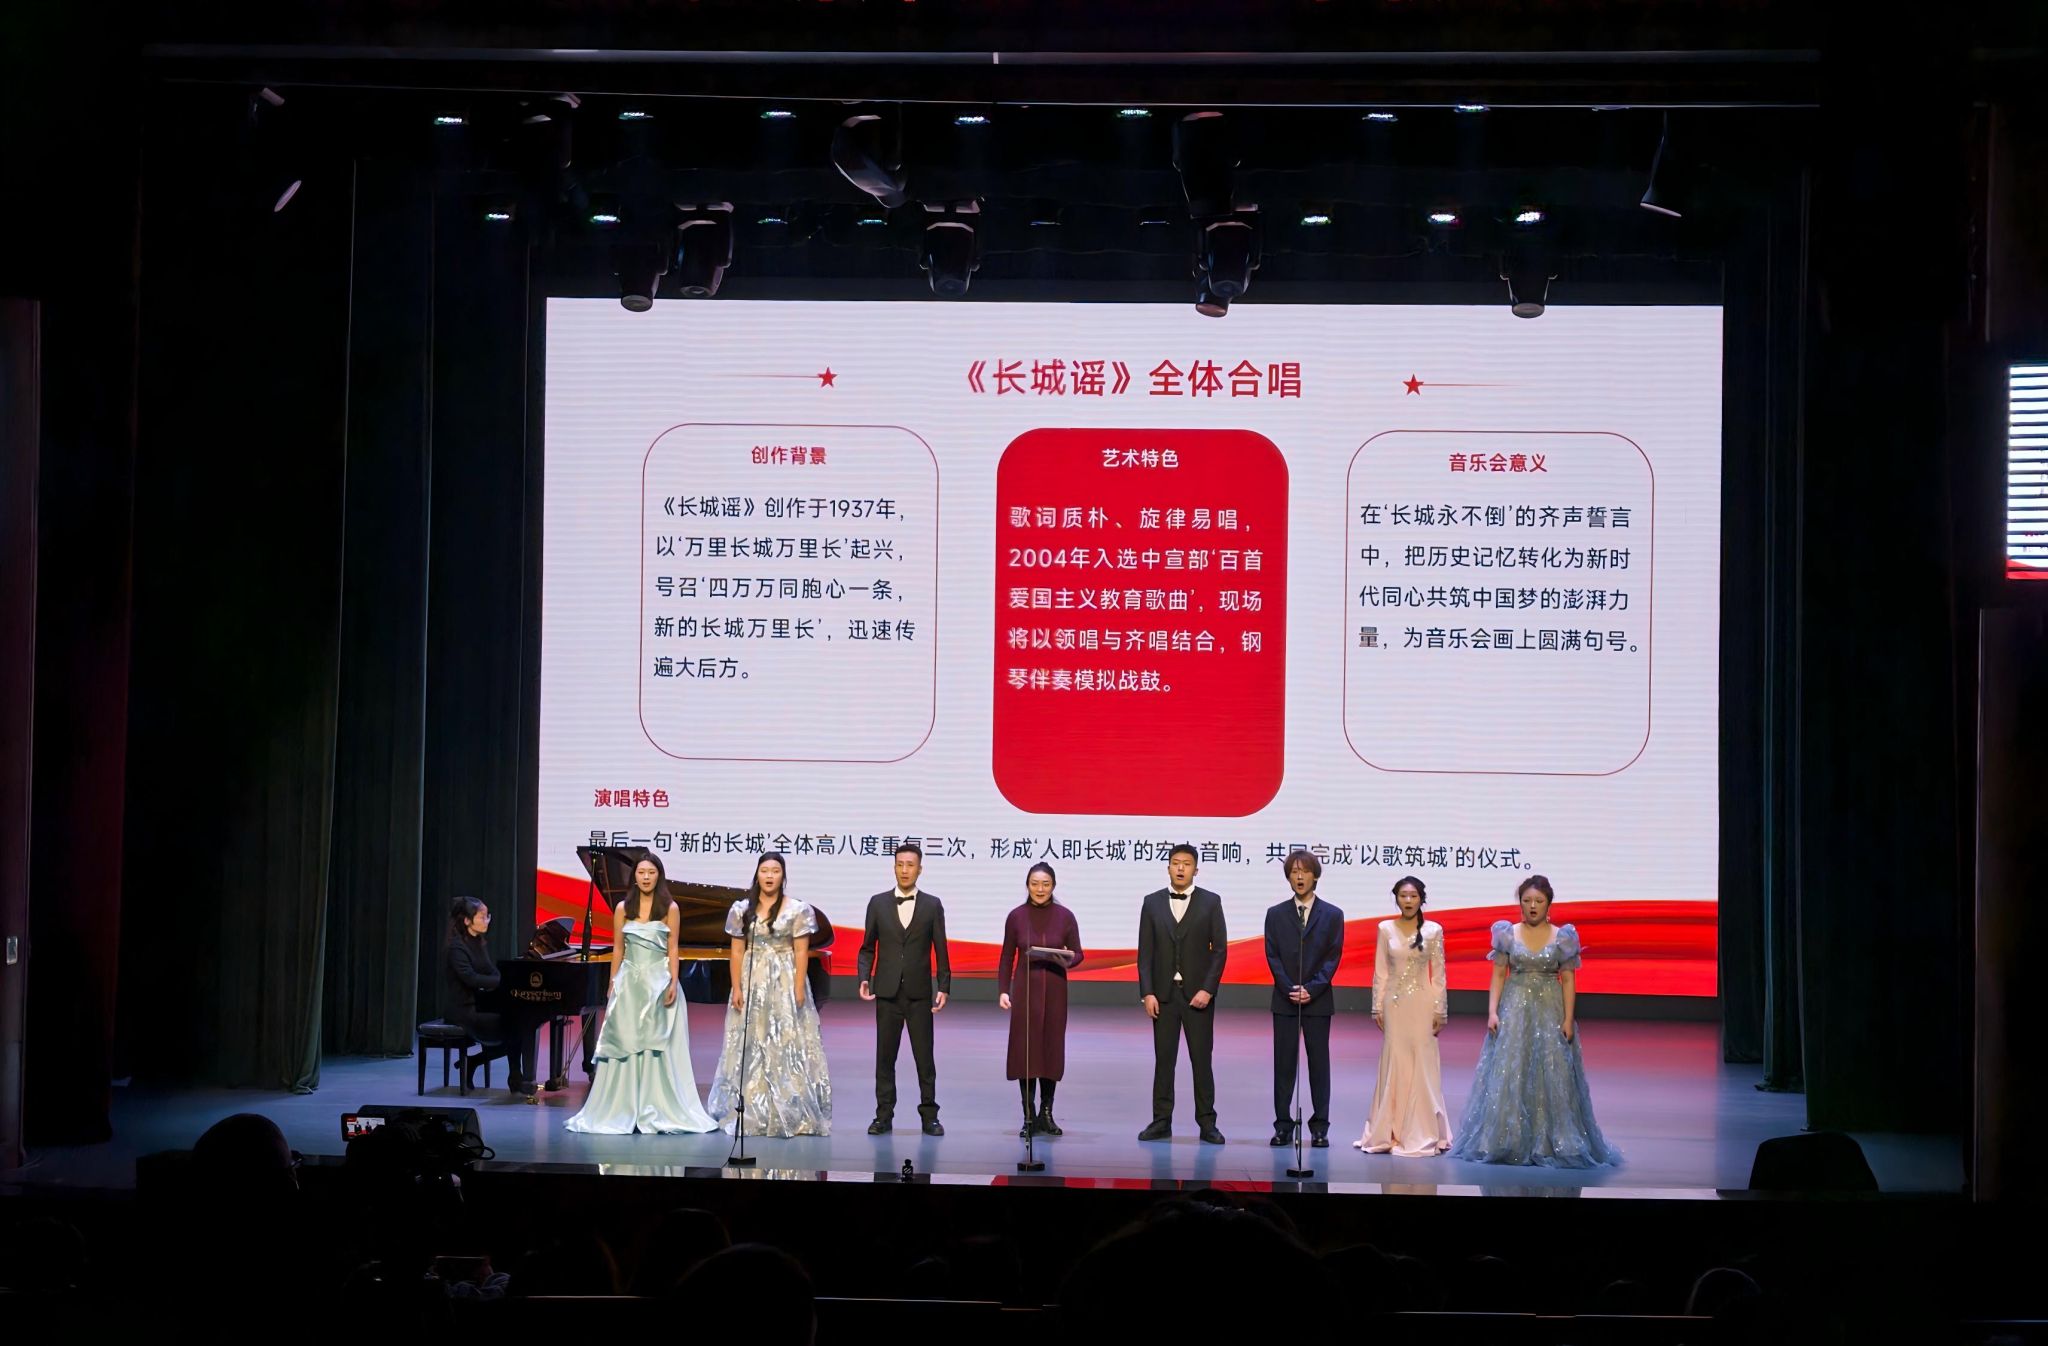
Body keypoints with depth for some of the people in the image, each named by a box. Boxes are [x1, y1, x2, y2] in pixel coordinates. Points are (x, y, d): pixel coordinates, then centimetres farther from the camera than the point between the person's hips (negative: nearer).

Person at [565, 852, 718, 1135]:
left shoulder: (670, 908, 1)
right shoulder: (623, 909, 6)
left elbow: (673, 949, -1)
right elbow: (617, 949, 9)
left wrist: (673, 983, -10)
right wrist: (612, 983, 5)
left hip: (659, 982, -2)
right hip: (629, 982, 2)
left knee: (659, 1047, -1)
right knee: (625, 1046, 1)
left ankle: (658, 1112, 4)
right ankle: (622, 1112, 7)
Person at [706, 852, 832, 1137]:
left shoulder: (798, 910, 0)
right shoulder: (742, 909, 6)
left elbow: (801, 953, -3)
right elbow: (737, 951, 5)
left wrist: (798, 990, -10)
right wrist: (736, 989, -2)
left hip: (785, 984, -2)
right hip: (751, 984, 2)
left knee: (787, 1046, -4)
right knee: (750, 1047, 3)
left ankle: (789, 1114, -1)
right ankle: (751, 1113, 8)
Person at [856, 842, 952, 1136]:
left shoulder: (932, 905, 4)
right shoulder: (878, 903, 6)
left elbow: (940, 949, 4)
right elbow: (867, 947, 8)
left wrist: (944, 987, -3)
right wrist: (864, 978, -6)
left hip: (919, 993, -1)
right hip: (887, 991, 1)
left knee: (924, 1056, 0)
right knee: (885, 1056, 4)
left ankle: (929, 1115, 7)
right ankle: (884, 1115, 10)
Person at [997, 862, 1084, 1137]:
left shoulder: (1065, 916, -1)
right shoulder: (1016, 917, 0)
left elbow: (1077, 954, 2)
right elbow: (1006, 958, 4)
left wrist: (1067, 959, -20)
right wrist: (1003, 991, -4)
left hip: (1054, 990, 0)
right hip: (1025, 988, 0)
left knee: (1051, 1049, 4)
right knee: (1025, 1050, -2)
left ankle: (1046, 1114, 14)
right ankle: (1029, 1116, 4)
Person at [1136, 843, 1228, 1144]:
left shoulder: (1211, 902, 1)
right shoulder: (1152, 902, 5)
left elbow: (1219, 949, -2)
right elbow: (1145, 952, 4)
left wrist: (1207, 990, -11)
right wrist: (1147, 993, -5)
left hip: (1198, 993, -1)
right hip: (1163, 993, 1)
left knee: (1202, 1059, 0)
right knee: (1163, 1059, 3)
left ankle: (1207, 1123, 4)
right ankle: (1161, 1122, 7)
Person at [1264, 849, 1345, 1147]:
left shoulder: (1332, 915, 5)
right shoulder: (1276, 914, 8)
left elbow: (1333, 957, -1)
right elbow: (1272, 956, 3)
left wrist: (1311, 989, -12)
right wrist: (1290, 989, -10)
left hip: (1318, 1000, -1)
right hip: (1284, 1000, 1)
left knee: (1319, 1064, 1)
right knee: (1283, 1064, 1)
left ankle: (1320, 1128, 4)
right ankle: (1283, 1126, 5)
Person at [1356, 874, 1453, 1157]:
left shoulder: (1433, 930, -1)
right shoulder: (1385, 929, 3)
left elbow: (1438, 974, 0)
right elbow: (1380, 972, 5)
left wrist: (1440, 1010, -3)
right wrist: (1377, 1007, 1)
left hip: (1422, 1003, -1)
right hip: (1394, 1003, 1)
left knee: (1422, 1066, 0)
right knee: (1394, 1064, 4)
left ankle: (1421, 1133, 6)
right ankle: (1392, 1131, 10)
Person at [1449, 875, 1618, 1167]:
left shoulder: (1562, 937, 1)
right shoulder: (1508, 934, 3)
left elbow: (1568, 981, 1)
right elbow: (1498, 975, 2)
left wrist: (1568, 1019, -6)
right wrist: (1492, 1012, -7)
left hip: (1550, 1012, 0)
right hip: (1514, 1011, 0)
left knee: (1551, 1075, -1)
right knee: (1508, 1074, -2)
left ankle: (1552, 1142, 6)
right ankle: (1508, 1141, 4)